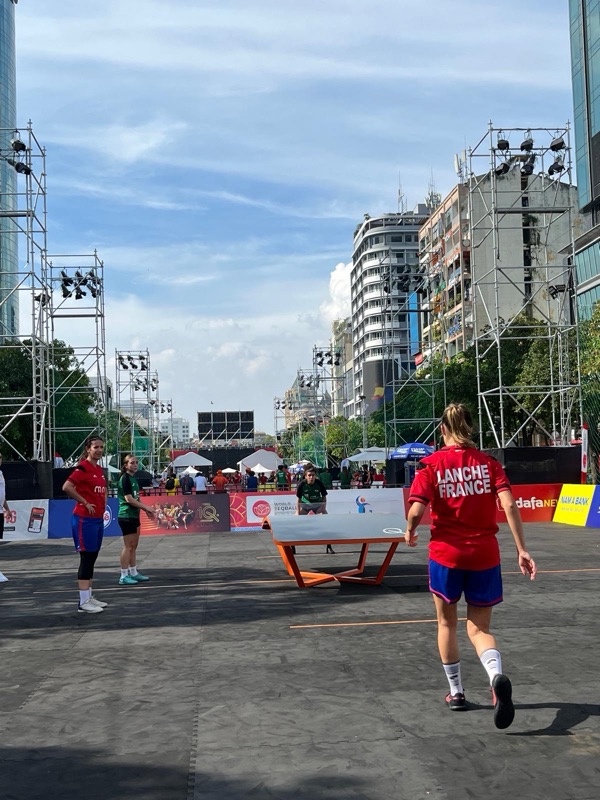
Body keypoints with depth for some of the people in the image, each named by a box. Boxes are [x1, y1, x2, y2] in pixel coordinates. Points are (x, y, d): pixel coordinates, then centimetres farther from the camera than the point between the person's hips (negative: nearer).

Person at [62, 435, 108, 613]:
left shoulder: (99, 469, 12)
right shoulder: (83, 467, -13)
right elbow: (66, 487, -24)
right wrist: (85, 502, -17)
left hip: (98, 519, 8)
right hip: (85, 519, -8)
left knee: (92, 558, 13)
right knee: (86, 559, -5)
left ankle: (89, 597, 21)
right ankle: (84, 602, 0)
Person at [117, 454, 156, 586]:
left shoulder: (133, 478, 13)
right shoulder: (125, 479, -13)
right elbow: (129, 499, -19)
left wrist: (145, 510, 11)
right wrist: (146, 508, -16)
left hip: (134, 516, 9)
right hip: (126, 516, -9)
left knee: (134, 546, 14)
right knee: (128, 546, -6)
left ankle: (133, 573, 22)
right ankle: (124, 576, -1)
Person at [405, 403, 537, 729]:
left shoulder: (432, 464, -5)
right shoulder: (488, 462, 1)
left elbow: (416, 510, -15)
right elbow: (509, 506, -10)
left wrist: (410, 532, 5)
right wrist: (522, 550, -8)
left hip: (446, 554, -1)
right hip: (485, 555, 1)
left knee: (447, 622, 21)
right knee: (479, 628, 9)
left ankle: (456, 693, 29)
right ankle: (497, 677, -21)